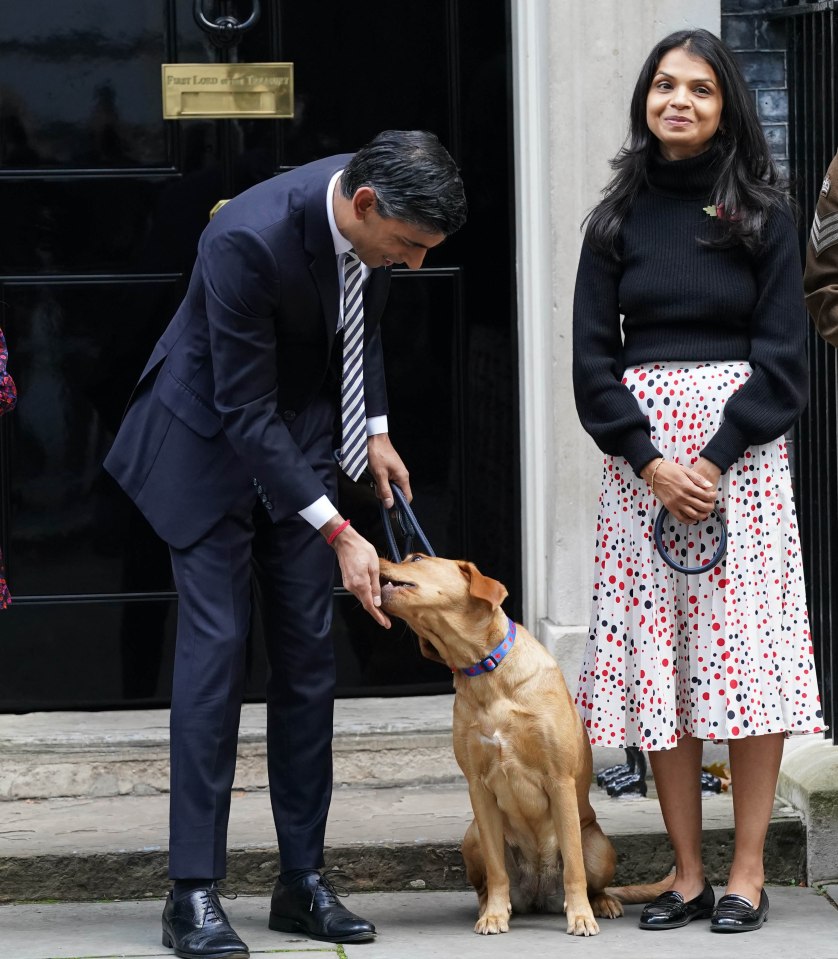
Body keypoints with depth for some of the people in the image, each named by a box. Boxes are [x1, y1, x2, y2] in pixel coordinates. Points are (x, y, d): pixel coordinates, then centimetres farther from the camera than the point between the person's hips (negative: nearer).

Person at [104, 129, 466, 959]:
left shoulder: (374, 216, -12)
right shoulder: (250, 239, -34)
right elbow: (244, 412, -28)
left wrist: (375, 430, 4)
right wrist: (339, 535, -27)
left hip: (300, 430, 6)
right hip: (213, 438, -6)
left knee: (307, 651, 4)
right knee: (215, 648, -10)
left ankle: (303, 880, 10)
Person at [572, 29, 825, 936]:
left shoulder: (762, 214, 3)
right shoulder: (618, 220, 8)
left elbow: (782, 356, -2)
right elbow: (592, 358, 4)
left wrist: (717, 457, -13)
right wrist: (651, 462, -9)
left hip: (740, 449, -2)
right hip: (640, 457, 2)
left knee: (747, 654, -5)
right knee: (658, 659, 0)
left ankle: (748, 872, 0)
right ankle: (687, 873, 5)